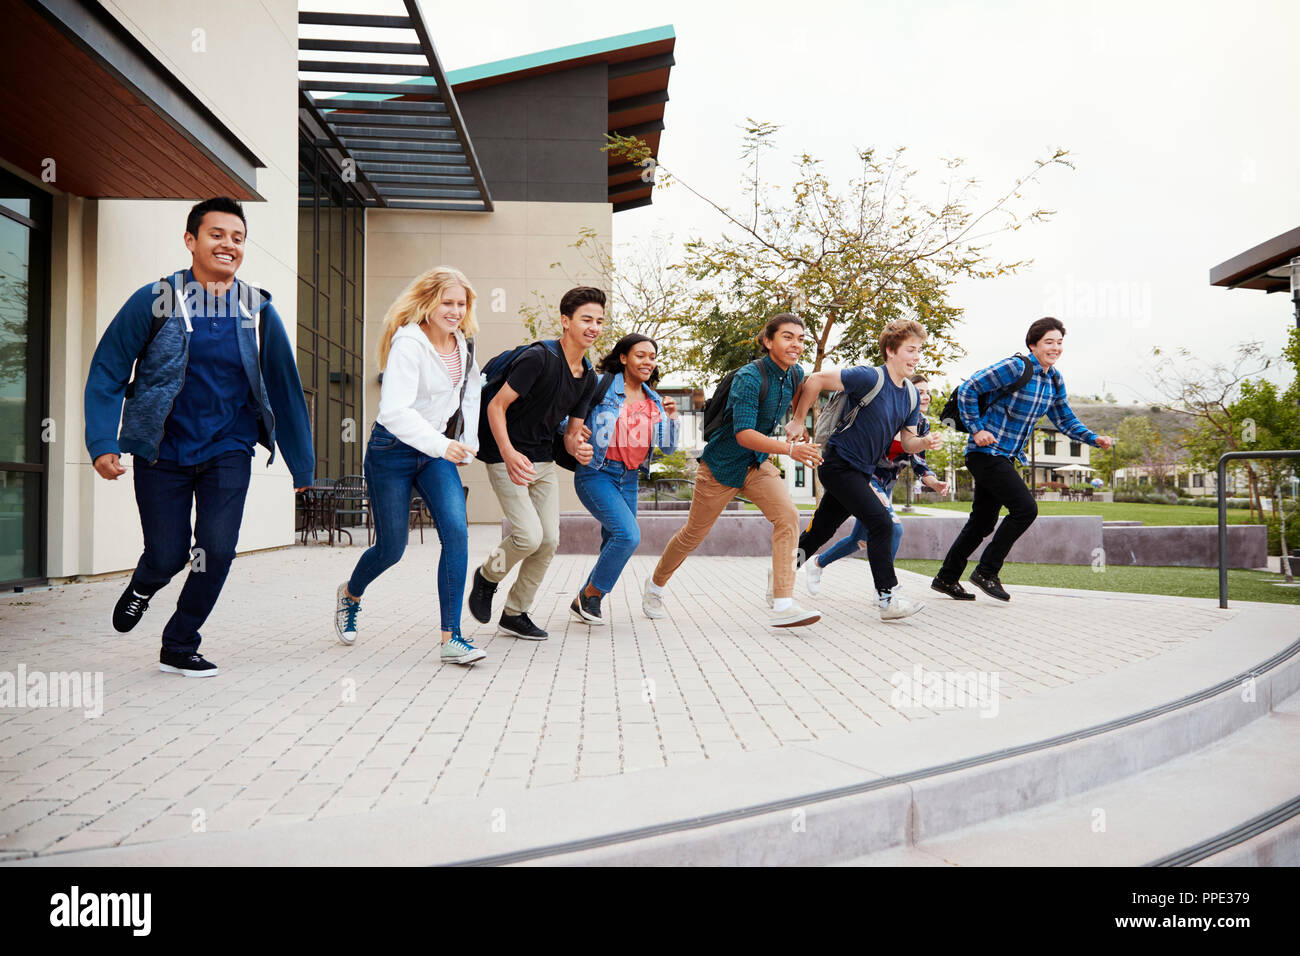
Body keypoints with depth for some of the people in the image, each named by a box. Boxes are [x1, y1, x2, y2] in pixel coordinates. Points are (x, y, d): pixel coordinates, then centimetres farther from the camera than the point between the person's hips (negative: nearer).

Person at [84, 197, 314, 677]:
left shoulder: (259, 311, -4)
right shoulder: (155, 300, -9)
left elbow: (285, 388, 3)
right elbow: (106, 371, -5)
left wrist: (302, 464, 6)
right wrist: (103, 443, -15)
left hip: (228, 450, 1)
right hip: (161, 452, -1)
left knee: (217, 549, -9)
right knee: (168, 556, 5)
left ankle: (179, 646, 15)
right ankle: (143, 586, 45)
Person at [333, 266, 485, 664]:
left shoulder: (462, 344, 3)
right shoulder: (408, 344, -19)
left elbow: (470, 391, 20)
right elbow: (395, 411, -29)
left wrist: (465, 444, 14)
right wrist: (441, 445, -39)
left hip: (437, 450, 5)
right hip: (392, 450, -5)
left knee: (456, 532, -15)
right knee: (391, 548, 5)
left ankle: (451, 638, -11)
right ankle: (350, 593, 41)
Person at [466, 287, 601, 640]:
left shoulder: (588, 378, 6)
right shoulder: (539, 357, -18)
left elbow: (572, 431, 11)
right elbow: (495, 406, -17)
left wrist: (577, 448, -14)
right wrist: (509, 454, -30)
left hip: (543, 460, 8)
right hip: (506, 458, -7)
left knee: (549, 541, 2)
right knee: (529, 536, -16)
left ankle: (515, 614, 18)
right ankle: (487, 576, 15)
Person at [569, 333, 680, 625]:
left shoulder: (655, 402, 12)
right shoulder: (601, 386, -5)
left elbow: (668, 448, 10)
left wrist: (672, 417, -4)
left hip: (629, 479, 7)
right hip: (596, 473, -6)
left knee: (615, 546, 8)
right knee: (628, 535, -21)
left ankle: (584, 602, 26)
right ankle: (591, 594, -1)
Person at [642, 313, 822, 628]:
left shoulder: (796, 375, -4)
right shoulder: (749, 377, -27)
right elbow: (743, 434, -35)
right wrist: (789, 449, -45)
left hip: (757, 465, 6)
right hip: (722, 465, -6)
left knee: (787, 516, -18)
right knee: (693, 534, 10)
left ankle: (782, 607, -20)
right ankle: (655, 584, 37)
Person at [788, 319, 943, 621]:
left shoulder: (911, 395, 7)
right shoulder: (870, 378, -18)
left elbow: (907, 443, 11)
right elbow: (815, 380, -16)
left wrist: (925, 443, -11)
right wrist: (798, 421, -12)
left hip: (861, 472, 8)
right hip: (839, 464, -8)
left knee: (820, 531, 14)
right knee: (880, 522, -17)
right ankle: (887, 598, -12)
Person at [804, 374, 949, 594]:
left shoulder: (923, 424, 4)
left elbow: (918, 463, 2)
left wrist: (934, 483, -13)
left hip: (886, 485, 8)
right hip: (866, 476, -8)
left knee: (860, 539, 15)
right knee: (893, 528, -23)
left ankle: (815, 564, 36)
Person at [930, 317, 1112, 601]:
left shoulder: (1055, 381, 10)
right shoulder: (1015, 368, -15)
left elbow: (1065, 420, 18)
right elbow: (967, 390, -14)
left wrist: (1094, 439, 2)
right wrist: (977, 429, -15)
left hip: (1005, 457, 8)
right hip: (987, 452, -8)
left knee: (983, 520, 11)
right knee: (1025, 508, -15)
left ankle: (946, 578, 21)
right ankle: (986, 572, -4)